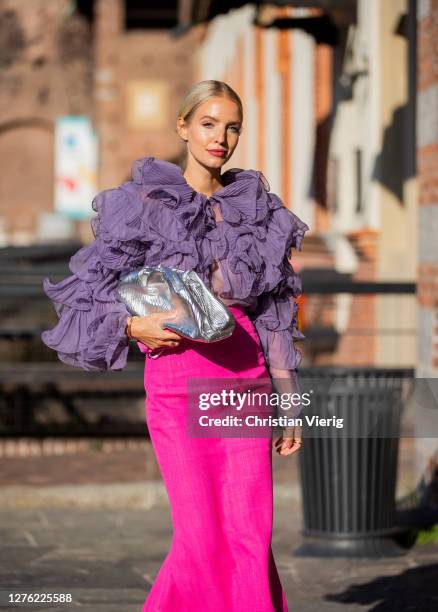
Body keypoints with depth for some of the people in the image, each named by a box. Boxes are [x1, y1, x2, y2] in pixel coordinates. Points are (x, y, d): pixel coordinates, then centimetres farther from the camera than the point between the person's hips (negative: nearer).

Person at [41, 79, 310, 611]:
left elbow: (275, 313, 14)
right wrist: (133, 327, -18)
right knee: (202, 537, -9)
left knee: (251, 533, -4)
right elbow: (86, 294, 2)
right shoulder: (144, 203, 0)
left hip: (246, 374, 3)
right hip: (177, 373, -3)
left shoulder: (257, 208, 11)